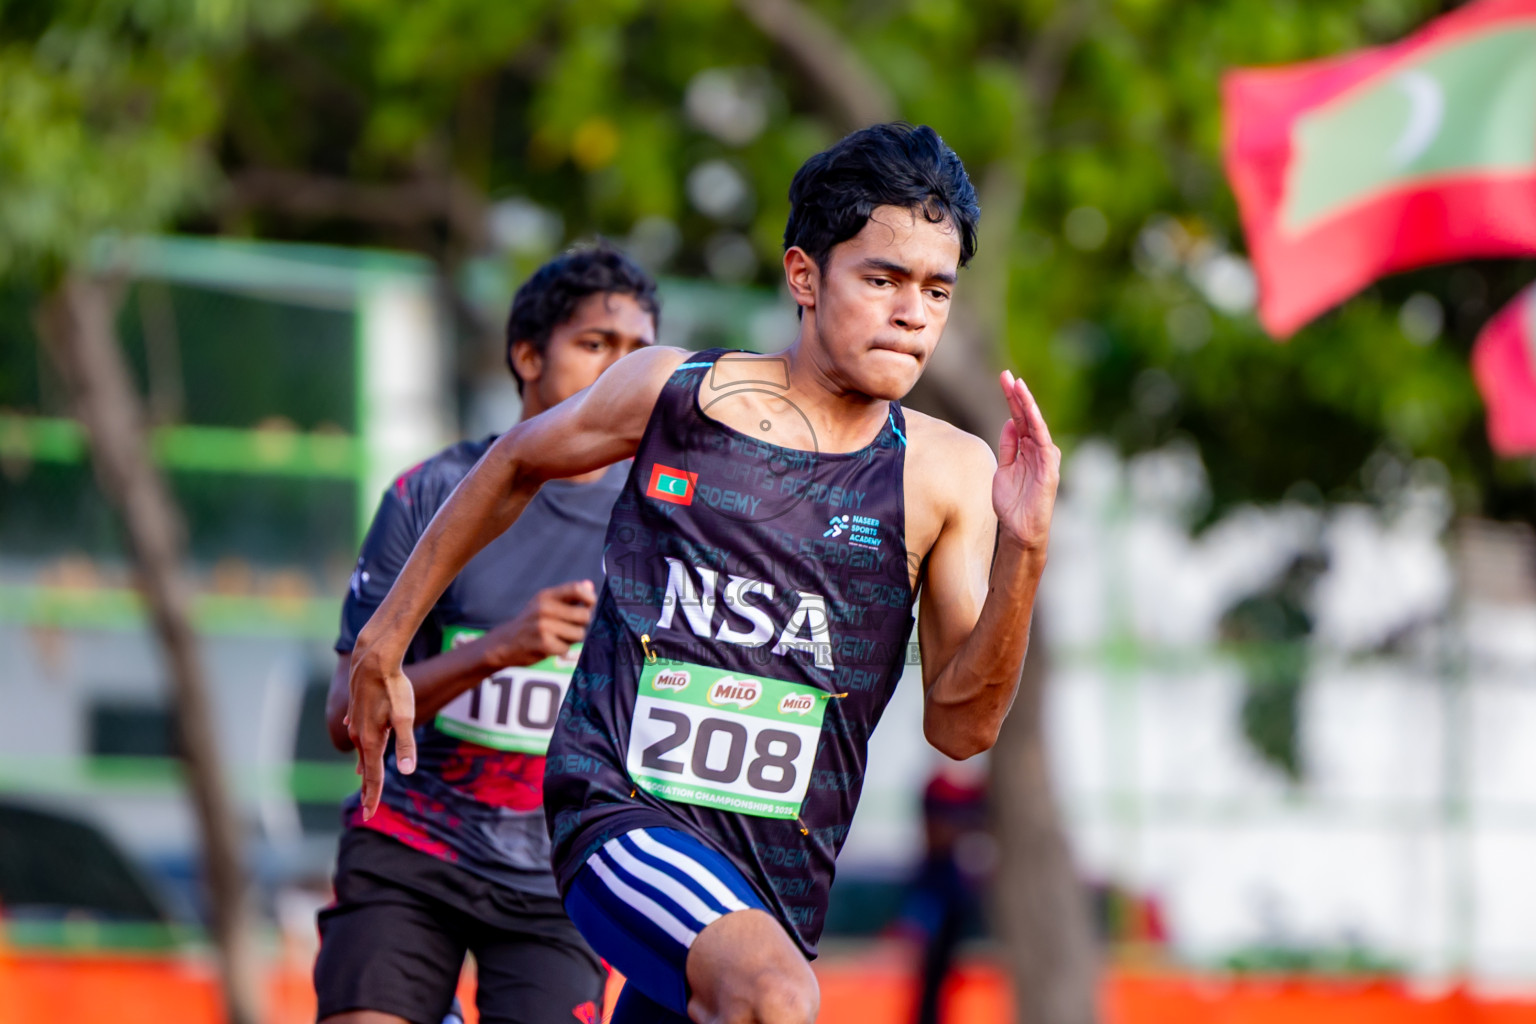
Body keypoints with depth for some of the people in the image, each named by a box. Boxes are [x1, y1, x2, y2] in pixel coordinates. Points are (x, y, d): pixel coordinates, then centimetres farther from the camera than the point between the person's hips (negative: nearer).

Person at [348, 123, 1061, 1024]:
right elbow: (517, 465, 19)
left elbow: (961, 725, -1)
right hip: (622, 812, -4)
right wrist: (386, 640, 24)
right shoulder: (670, 392, -1)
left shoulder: (949, 474, 0)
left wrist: (1023, 552, -15)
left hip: (778, 875, 4)